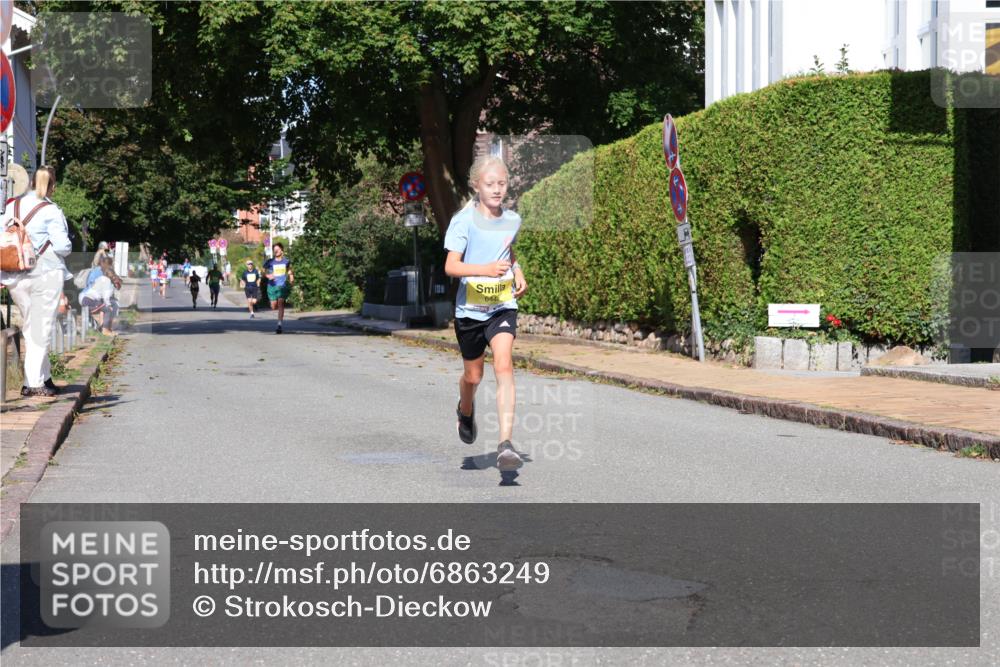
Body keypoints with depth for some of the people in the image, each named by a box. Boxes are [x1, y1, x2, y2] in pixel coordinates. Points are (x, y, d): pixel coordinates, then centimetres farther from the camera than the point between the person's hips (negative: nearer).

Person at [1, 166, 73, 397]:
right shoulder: (51, 211, -11)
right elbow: (62, 246, -14)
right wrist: (67, 244, 7)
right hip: (45, 274, -5)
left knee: (29, 327, 15)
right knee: (41, 329, 1)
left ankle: (44, 377, 20)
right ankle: (33, 383, -1)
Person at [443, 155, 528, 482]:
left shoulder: (512, 220, 3)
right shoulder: (464, 221, -10)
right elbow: (451, 266, -17)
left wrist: (518, 273, 7)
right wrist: (486, 269, -32)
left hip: (502, 307, 1)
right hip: (470, 308, -1)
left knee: (504, 366, -19)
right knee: (473, 375, 15)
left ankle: (505, 444, -25)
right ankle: (466, 410, 52)